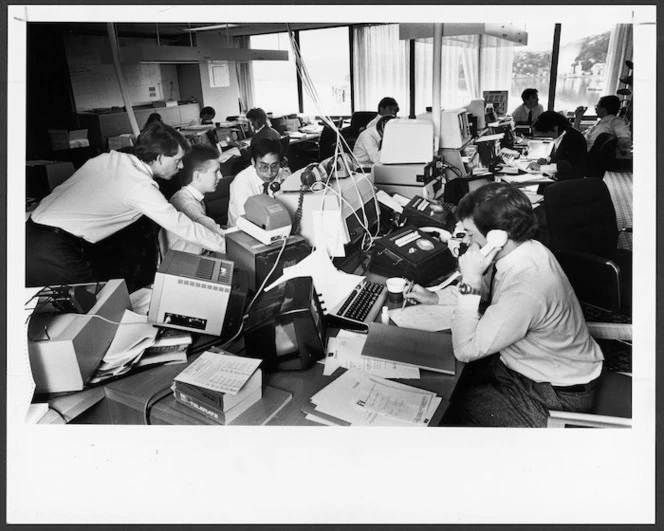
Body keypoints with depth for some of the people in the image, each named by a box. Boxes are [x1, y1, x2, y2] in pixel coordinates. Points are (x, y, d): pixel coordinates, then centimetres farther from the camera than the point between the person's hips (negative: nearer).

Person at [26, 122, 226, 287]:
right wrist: (228, 245, -3)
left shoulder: (107, 159, 8)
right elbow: (183, 227, -11)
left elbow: (60, 191, 15)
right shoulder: (141, 186, -14)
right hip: (54, 254, -8)